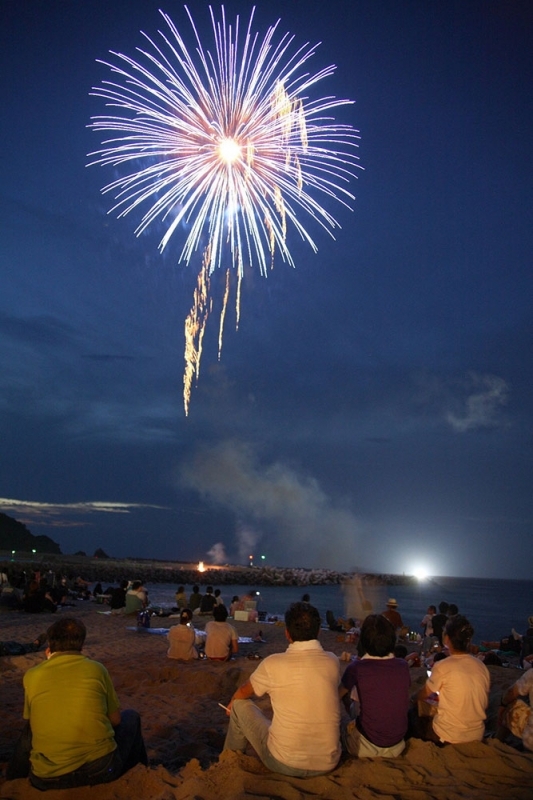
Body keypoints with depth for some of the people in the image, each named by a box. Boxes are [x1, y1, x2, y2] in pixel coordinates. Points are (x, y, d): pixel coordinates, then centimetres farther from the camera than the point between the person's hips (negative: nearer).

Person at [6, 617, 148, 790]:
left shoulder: (32, 675, -1)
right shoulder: (96, 669, -2)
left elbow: (32, 722, 15)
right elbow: (115, 719, 8)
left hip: (47, 777, 2)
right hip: (100, 768, -1)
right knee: (131, 717, 27)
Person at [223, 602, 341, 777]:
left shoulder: (273, 664, -13)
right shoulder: (333, 662, -5)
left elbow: (243, 692, 8)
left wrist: (232, 704, 32)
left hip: (284, 764, -3)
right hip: (328, 764, 3)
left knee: (240, 705, 16)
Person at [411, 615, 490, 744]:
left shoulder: (443, 666, -17)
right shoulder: (482, 667, -2)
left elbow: (421, 696, 0)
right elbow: (482, 704, 11)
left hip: (448, 738, -5)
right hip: (477, 736, 5)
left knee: (415, 714, 20)